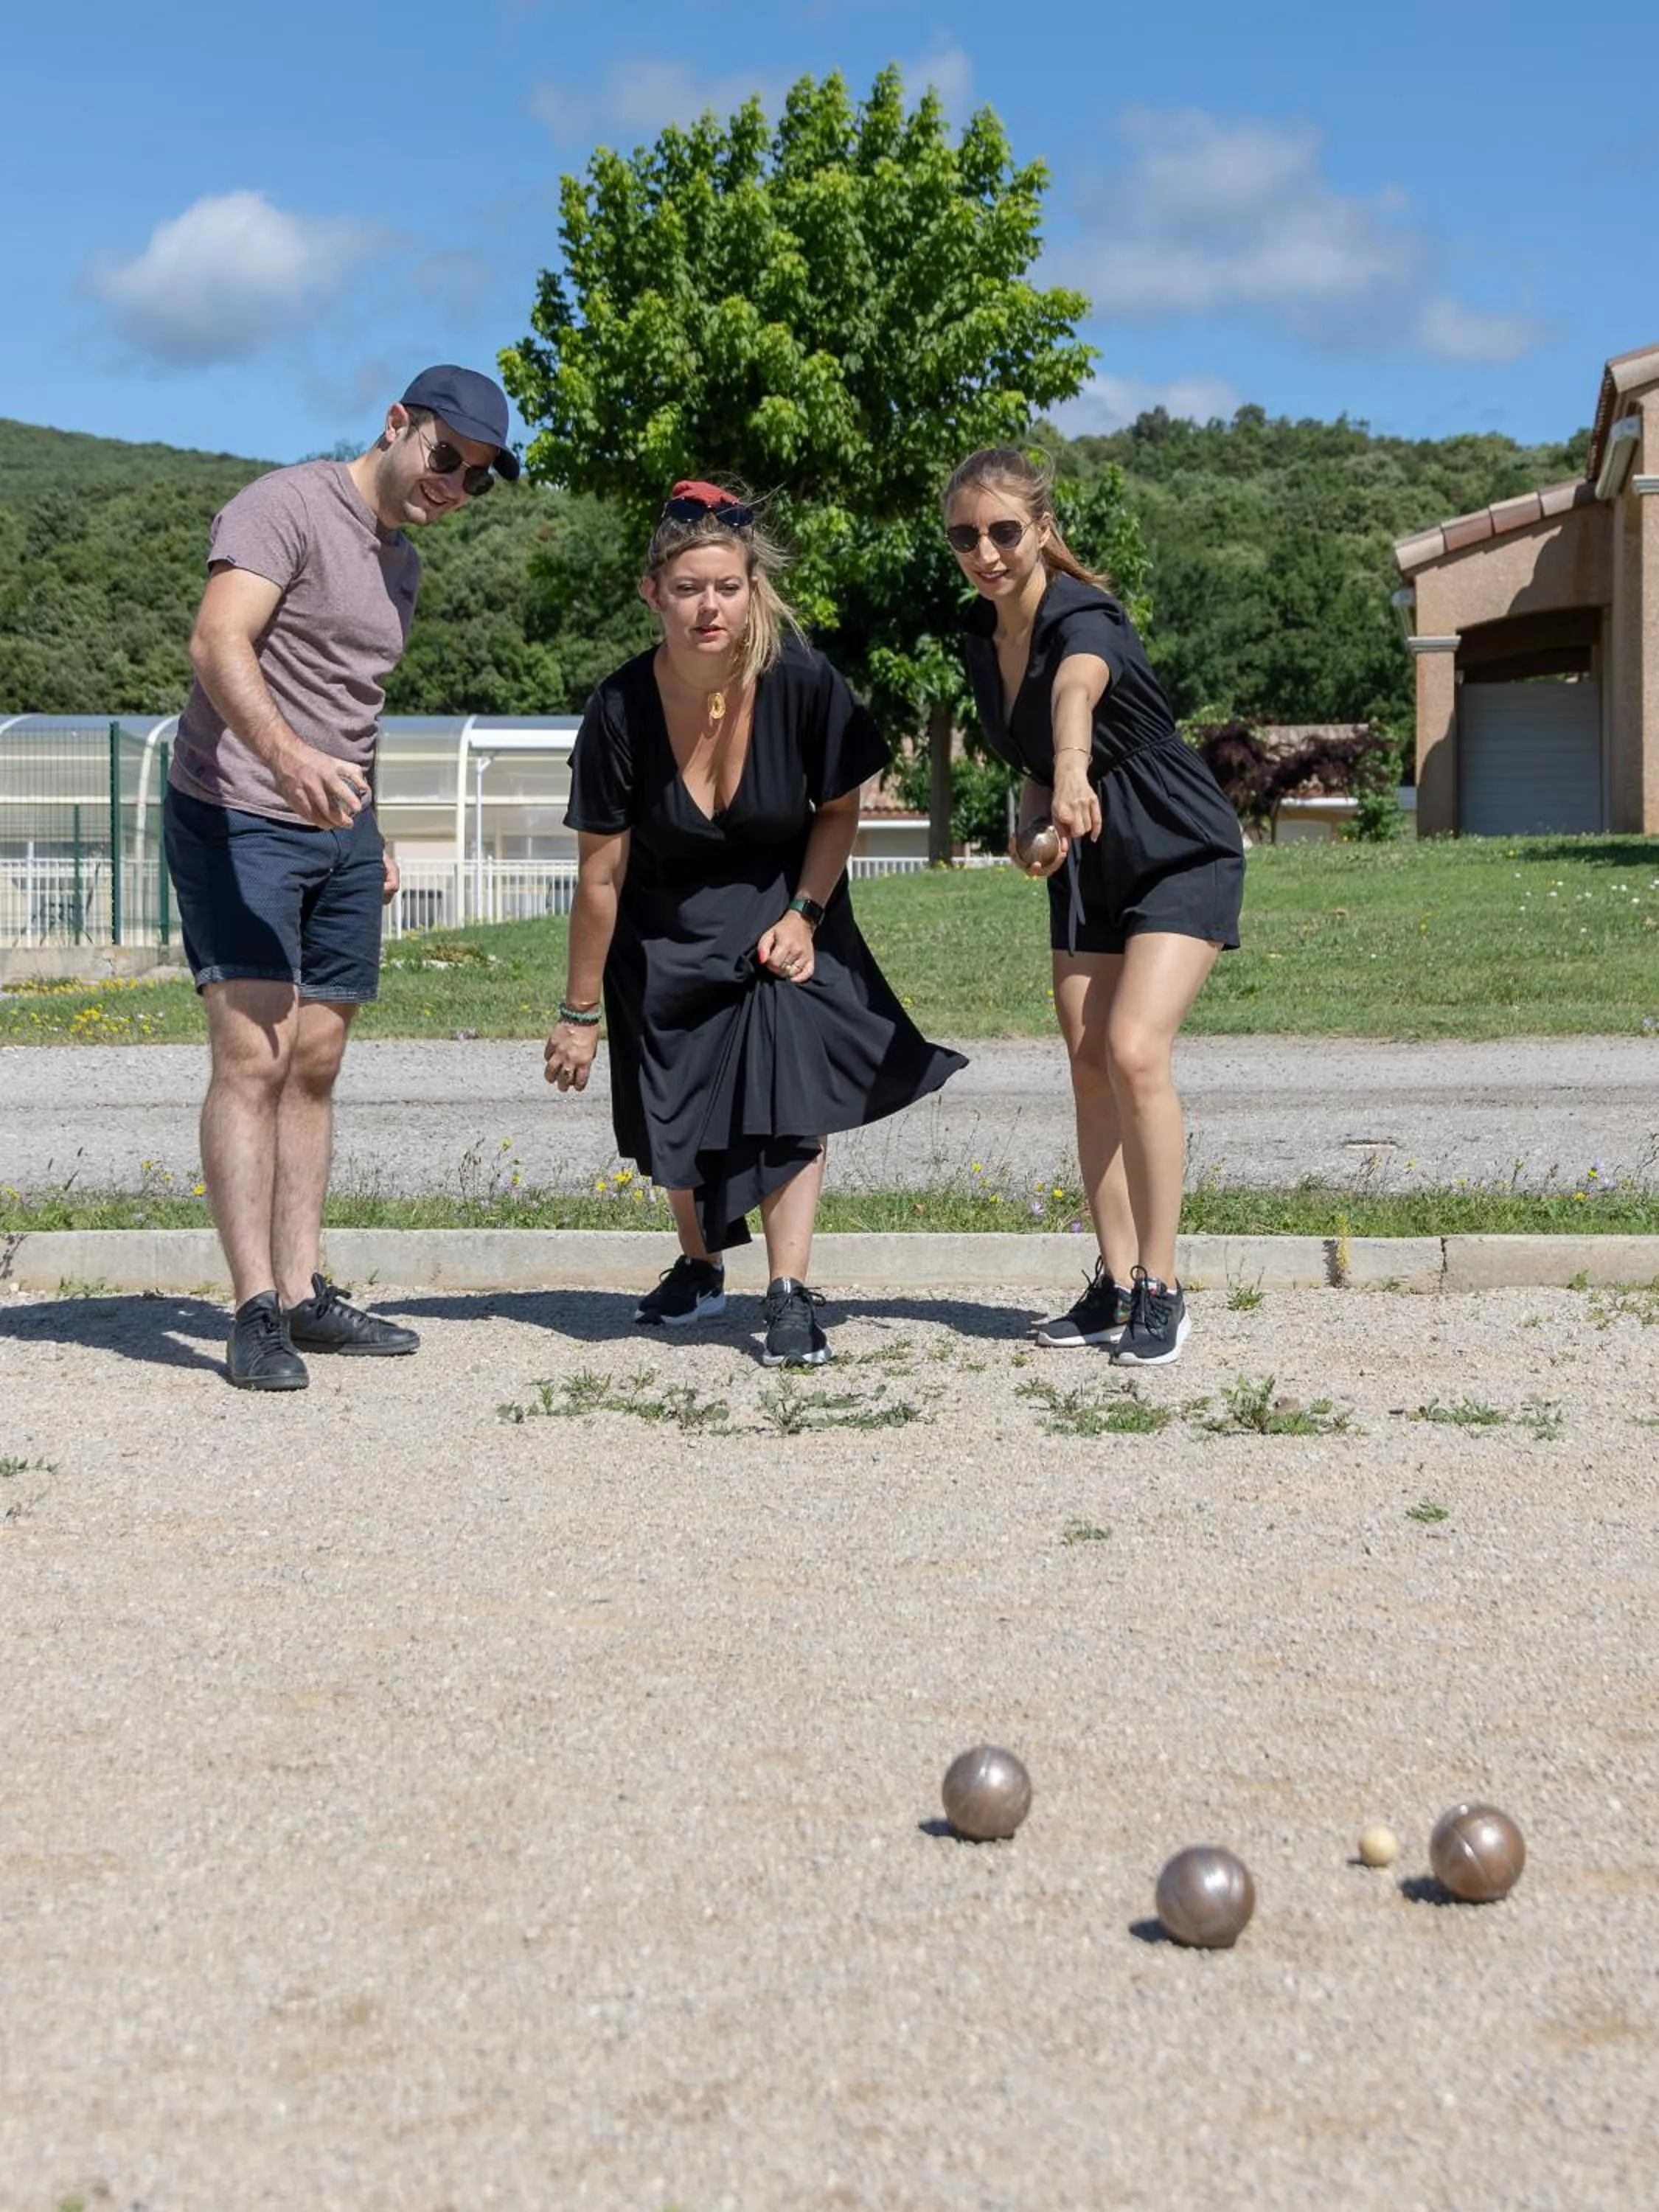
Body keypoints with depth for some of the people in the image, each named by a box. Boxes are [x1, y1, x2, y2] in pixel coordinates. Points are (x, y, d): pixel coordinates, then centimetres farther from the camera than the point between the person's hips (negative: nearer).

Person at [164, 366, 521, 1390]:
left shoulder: (403, 565, 18)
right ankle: (257, 1312, -15)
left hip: (339, 830, 8)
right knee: (253, 1056, -14)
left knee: (314, 1066, 8)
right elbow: (217, 642, -25)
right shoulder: (288, 507, -10)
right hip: (238, 817, -8)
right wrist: (285, 756, -40)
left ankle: (304, 1293, 12)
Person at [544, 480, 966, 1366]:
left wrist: (802, 914, -15)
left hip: (781, 910, -1)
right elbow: (600, 875, -15)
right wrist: (579, 1012, -9)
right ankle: (700, 1266, 35)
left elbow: (839, 809, -4)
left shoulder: (804, 685, -23)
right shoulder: (621, 711, -23)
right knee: (677, 1120, 9)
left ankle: (791, 1296, -11)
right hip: (667, 934, 1)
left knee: (792, 1090, -17)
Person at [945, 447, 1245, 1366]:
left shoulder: (1082, 620, -26)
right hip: (1088, 865, 8)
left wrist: (1075, 771, -74)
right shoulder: (980, 634, -2)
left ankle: (1161, 1289, -10)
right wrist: (1032, 812, -7)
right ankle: (1116, 1285, 12)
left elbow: (1077, 689, -52)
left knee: (1134, 1052, -20)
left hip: (1181, 852, -8)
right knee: (1088, 1065, 4)